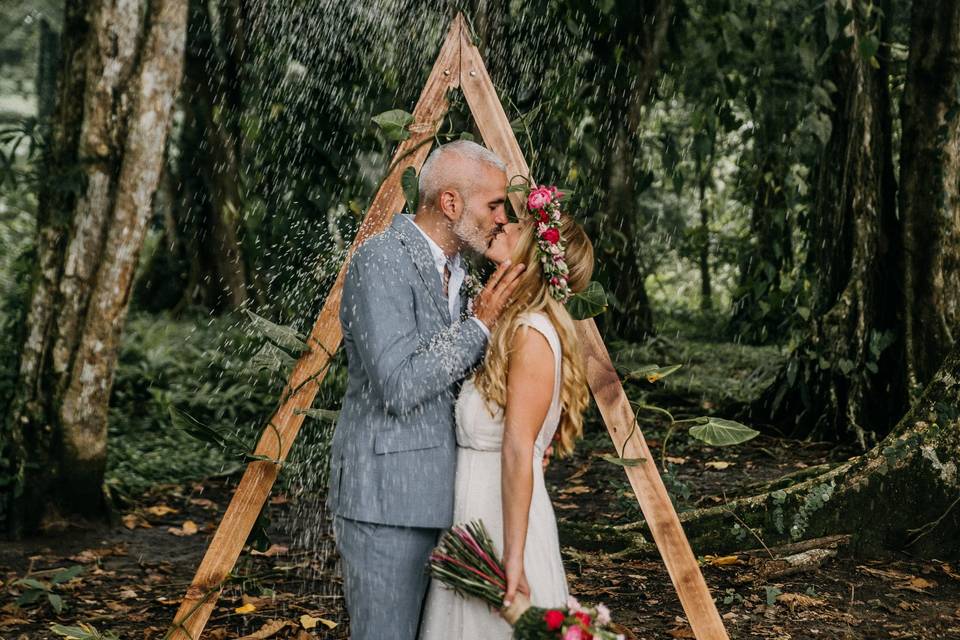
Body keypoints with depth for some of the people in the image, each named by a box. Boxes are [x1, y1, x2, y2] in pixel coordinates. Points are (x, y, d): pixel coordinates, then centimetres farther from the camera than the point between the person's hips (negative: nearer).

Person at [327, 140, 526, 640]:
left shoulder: (451, 270, 13)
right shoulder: (380, 261, -16)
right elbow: (399, 386, -23)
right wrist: (480, 323, -16)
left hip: (430, 495, 9)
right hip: (384, 495, -9)